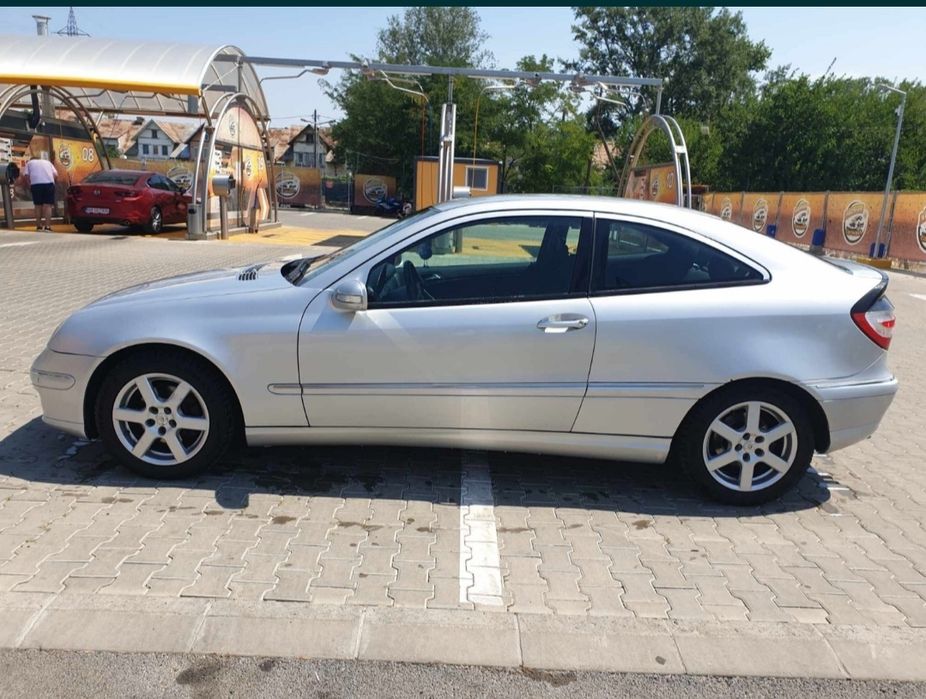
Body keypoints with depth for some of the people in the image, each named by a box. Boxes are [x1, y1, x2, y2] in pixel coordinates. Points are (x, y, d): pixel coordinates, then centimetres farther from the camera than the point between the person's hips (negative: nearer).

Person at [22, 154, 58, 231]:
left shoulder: (29, 163, 22)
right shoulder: (47, 162, 26)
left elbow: (26, 175, 6)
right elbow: (56, 175, 12)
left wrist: (29, 184, 16)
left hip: (36, 184, 0)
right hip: (49, 183, 0)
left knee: (38, 205, 9)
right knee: (48, 205, -2)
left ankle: (39, 226, 11)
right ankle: (47, 226, -11)